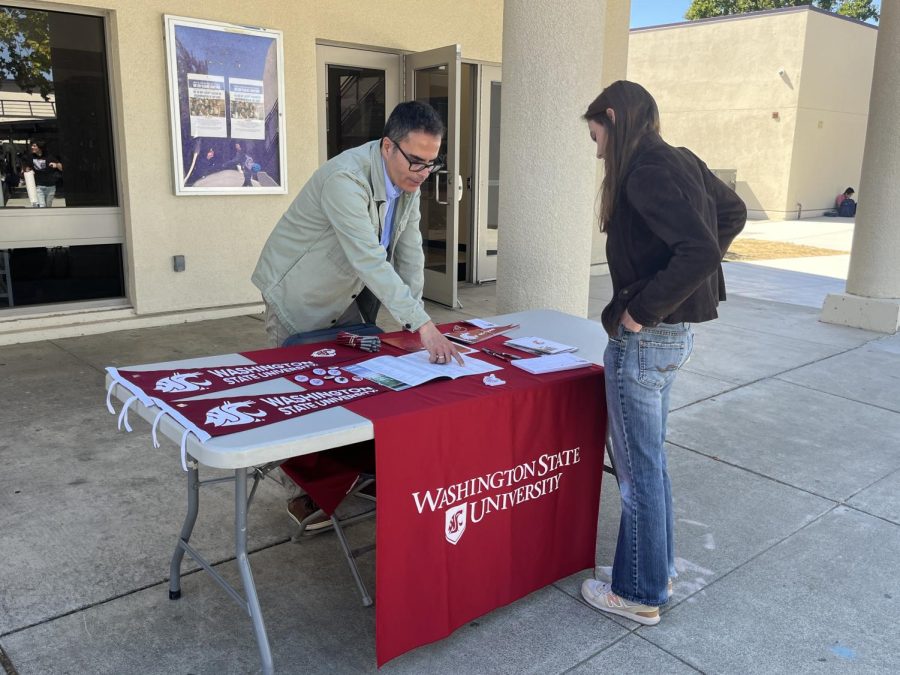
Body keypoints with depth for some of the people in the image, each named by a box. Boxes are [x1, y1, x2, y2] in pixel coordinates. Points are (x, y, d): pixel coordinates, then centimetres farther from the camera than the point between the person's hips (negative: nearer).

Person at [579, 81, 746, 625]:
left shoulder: (647, 171, -19)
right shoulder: (680, 160, 9)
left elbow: (699, 251, -30)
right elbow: (733, 212, 23)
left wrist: (641, 310, -21)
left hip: (645, 338, -9)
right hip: (675, 333, 9)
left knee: (639, 468, 4)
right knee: (651, 459, 20)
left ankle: (639, 594, 20)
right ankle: (657, 568, 36)